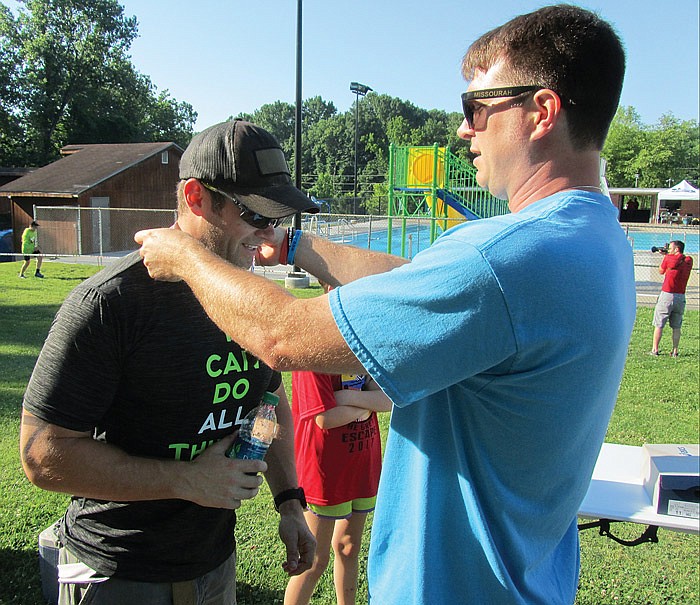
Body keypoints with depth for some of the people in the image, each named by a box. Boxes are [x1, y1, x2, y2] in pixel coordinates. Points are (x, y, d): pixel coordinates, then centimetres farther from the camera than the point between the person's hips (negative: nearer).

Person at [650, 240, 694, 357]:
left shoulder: (669, 258, -7)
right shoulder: (689, 260, 6)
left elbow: (661, 271, 8)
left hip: (667, 295, -4)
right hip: (681, 297, 4)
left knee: (659, 325, 2)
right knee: (676, 327, 11)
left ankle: (655, 350, 3)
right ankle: (675, 351, 12)